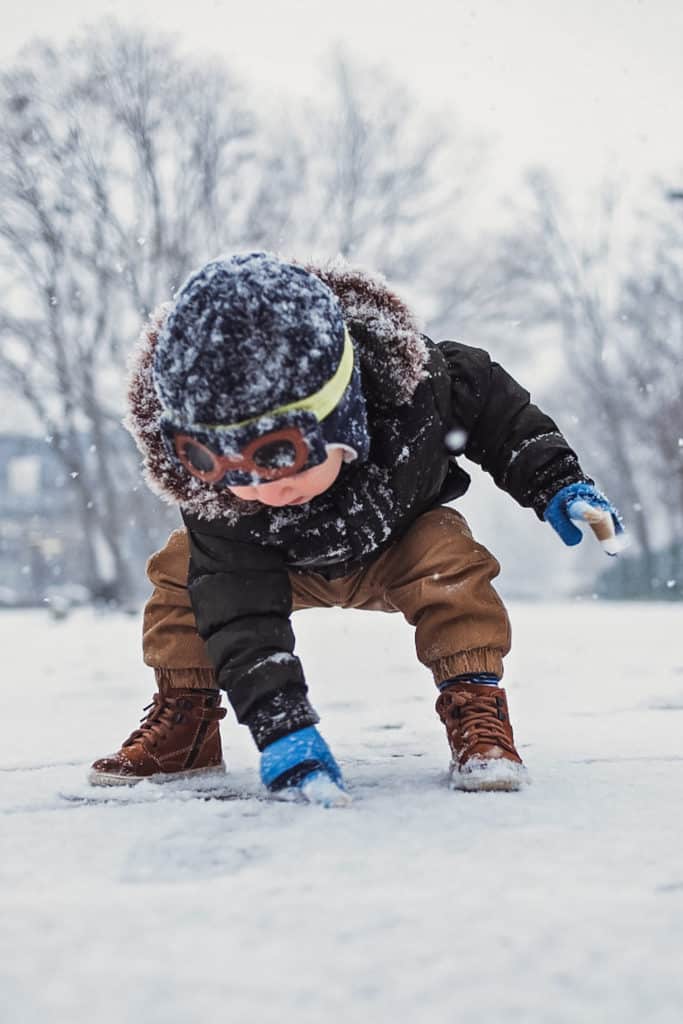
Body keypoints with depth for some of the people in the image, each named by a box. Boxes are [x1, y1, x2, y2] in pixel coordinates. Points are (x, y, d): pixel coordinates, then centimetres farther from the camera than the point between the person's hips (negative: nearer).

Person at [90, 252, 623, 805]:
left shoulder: (409, 382, -39)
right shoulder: (210, 489, -40)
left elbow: (489, 400, -16)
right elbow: (241, 618, -40)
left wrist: (557, 480, -15)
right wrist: (282, 725, -49)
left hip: (397, 550, 0)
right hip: (286, 566, 1)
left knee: (446, 554, -30)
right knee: (185, 566, -19)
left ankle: (476, 704, -17)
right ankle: (184, 719, -3)